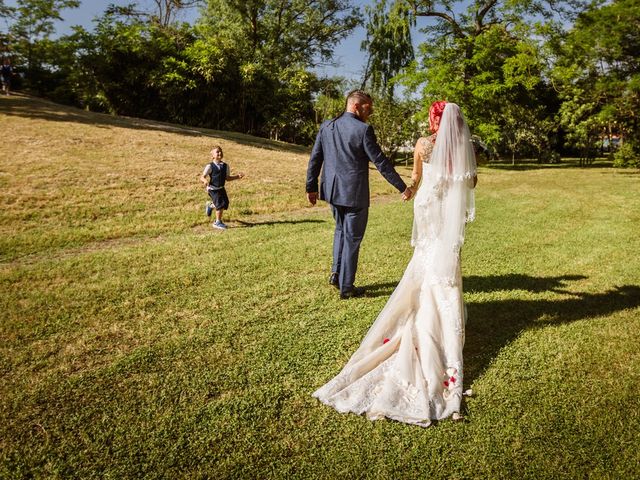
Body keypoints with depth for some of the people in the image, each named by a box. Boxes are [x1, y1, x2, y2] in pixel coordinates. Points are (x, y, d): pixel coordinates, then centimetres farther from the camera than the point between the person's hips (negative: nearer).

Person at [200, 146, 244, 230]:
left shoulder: (225, 166, 3)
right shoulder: (210, 166, -12)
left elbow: (227, 178, 12)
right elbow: (202, 177, -13)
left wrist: (238, 176, -1)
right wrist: (205, 181, -36)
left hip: (221, 188, 6)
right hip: (213, 189, -6)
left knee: (225, 203, 7)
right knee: (220, 204, -14)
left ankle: (210, 205, 37)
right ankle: (218, 222, 4)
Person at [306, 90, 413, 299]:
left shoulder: (326, 126, 3)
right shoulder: (363, 129, -14)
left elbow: (315, 158, 5)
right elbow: (381, 162, -14)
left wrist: (311, 187, 13)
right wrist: (402, 188, -7)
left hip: (332, 190, 6)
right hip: (354, 192, -5)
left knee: (341, 229, 27)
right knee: (352, 238, 6)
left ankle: (337, 273, 22)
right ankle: (346, 287, 15)